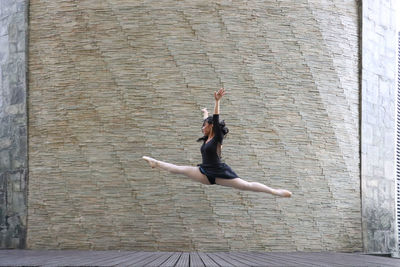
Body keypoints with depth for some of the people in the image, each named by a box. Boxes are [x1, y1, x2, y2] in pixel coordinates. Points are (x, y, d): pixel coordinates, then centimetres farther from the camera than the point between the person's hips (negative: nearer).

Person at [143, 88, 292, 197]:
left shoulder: (217, 138, -7)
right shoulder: (207, 138, 16)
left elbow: (216, 120, -18)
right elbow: (209, 121, 36)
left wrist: (217, 101, -26)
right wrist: (205, 113, 58)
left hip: (219, 173, -7)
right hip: (206, 173, 7)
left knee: (247, 185, -8)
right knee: (179, 169, 8)